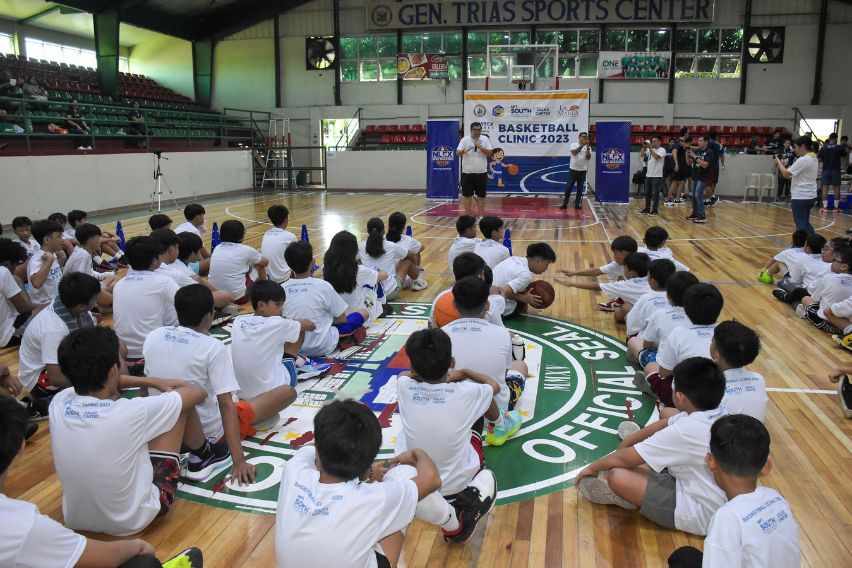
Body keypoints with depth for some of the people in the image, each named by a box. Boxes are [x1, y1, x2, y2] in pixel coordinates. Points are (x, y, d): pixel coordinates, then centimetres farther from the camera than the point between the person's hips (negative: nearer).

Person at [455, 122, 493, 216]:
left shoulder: (485, 139, 2)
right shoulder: (465, 140, -3)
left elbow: (489, 153, -5)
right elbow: (457, 153, -9)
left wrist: (480, 147, -20)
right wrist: (463, 151, -31)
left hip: (481, 173, 1)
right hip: (467, 173, -1)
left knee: (481, 196, 4)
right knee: (467, 195, 2)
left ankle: (481, 216, 12)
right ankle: (467, 216, 11)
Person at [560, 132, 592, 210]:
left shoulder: (588, 148, 5)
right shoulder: (574, 144, -2)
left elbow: (588, 158, -10)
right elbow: (574, 152, -21)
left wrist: (587, 147, -19)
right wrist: (582, 145, -26)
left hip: (583, 170, 3)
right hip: (573, 169, -3)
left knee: (580, 188, 5)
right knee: (569, 187, -3)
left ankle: (577, 204, 12)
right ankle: (565, 204, 1)